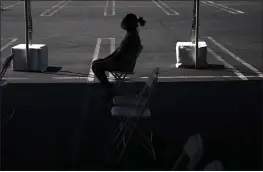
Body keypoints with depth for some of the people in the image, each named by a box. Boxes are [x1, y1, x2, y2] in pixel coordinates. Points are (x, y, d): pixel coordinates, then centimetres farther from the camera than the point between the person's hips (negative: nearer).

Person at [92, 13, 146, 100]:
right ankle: (107, 87, 15)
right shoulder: (131, 34, 7)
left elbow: (120, 53, -22)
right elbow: (120, 49, 13)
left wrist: (108, 60, -10)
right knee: (96, 62, 12)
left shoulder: (131, 37, -24)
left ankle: (109, 88, 2)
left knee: (95, 66, -9)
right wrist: (107, 58, 10)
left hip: (122, 64, -10)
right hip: (122, 61, 10)